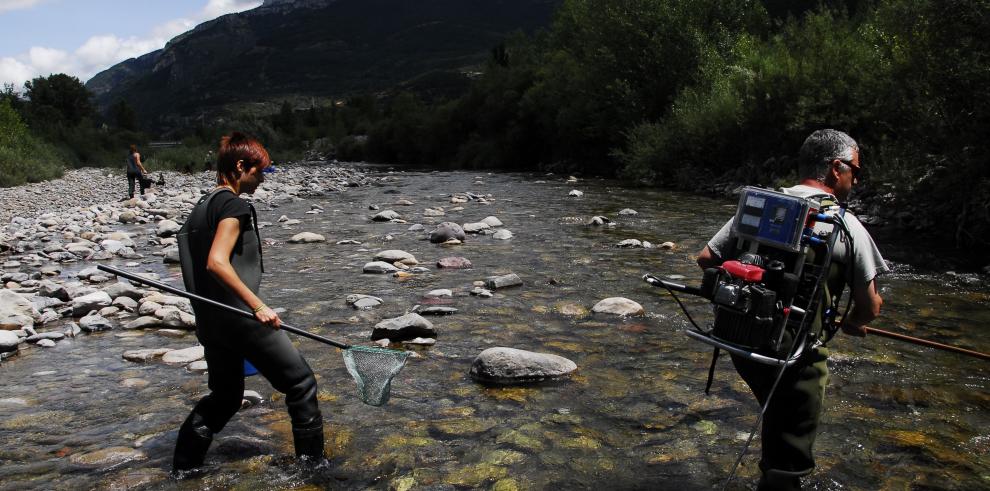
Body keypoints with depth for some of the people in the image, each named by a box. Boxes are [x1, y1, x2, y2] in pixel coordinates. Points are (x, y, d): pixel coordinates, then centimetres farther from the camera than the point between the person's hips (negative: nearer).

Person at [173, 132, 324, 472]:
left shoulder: (202, 207, 16)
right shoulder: (234, 205, -13)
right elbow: (217, 262, -24)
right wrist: (258, 306, -24)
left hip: (210, 321, 10)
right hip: (240, 317, -9)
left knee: (225, 396, 23)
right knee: (300, 382, 4)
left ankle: (184, 465, 27)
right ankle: (313, 461, 11)